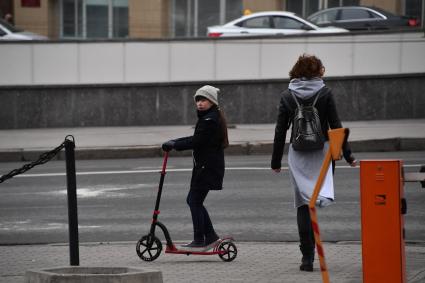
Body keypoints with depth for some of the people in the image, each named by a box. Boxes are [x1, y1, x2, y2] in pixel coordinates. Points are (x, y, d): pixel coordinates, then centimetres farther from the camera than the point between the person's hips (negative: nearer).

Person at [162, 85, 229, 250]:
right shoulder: (209, 117, 16)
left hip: (207, 167, -10)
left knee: (195, 201, -6)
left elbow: (196, 142, -22)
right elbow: (196, 139, 20)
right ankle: (211, 236, 17)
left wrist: (174, 145, -17)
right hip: (204, 166, 10)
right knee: (193, 201, 14)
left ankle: (199, 241, -2)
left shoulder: (210, 120, -16)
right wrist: (175, 142, 13)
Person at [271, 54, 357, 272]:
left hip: (297, 154, 2)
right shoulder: (325, 93, -2)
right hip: (322, 151, -1)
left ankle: (307, 257, 0)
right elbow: (335, 126, -3)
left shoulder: (287, 96, 3)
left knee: (303, 205, 4)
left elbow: (280, 131, 2)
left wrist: (276, 161, 8)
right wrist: (347, 155, 3)